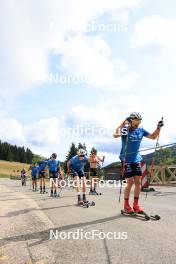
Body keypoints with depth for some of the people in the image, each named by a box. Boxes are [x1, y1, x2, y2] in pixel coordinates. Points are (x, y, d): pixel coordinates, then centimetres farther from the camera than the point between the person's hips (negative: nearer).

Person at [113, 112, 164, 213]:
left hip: (137, 159, 5)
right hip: (126, 160, -5)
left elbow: (153, 136, 15)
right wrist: (124, 123, -34)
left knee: (138, 182, 5)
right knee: (130, 182, -5)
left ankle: (136, 204, 19)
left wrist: (158, 128, 0)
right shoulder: (125, 129, -9)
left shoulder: (141, 130, 6)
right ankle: (126, 205, 13)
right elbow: (116, 135, -29)